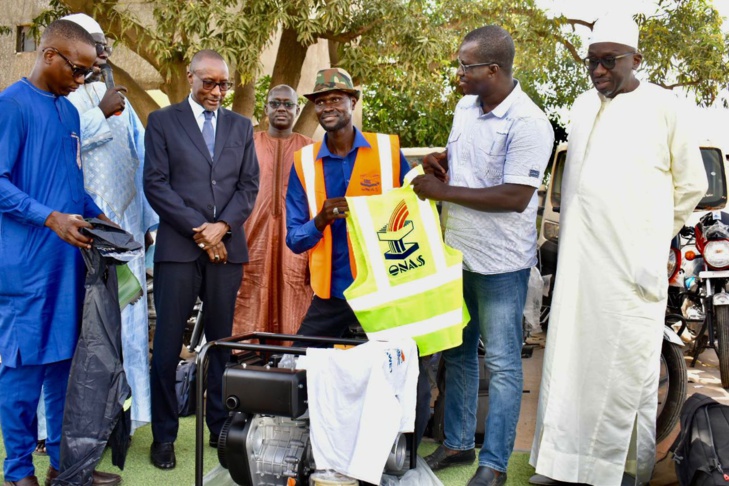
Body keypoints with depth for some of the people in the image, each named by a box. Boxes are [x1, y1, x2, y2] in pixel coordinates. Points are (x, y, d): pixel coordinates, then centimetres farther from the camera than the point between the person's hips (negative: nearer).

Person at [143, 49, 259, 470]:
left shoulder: (241, 126, 15)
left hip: (227, 246, 3)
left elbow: (249, 185, 8)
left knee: (222, 340, 7)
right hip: (178, 246, -2)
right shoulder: (163, 121, 6)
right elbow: (156, 184, -2)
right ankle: (164, 435, 12)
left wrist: (222, 226, -7)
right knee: (168, 343, 0)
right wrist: (198, 229, -9)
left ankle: (221, 427, 18)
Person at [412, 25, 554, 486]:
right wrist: (438, 161, 0)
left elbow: (516, 197, -24)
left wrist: (443, 191, -20)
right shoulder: (465, 107, 7)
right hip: (456, 254, 8)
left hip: (501, 263, -8)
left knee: (502, 364, 4)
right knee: (457, 353, 17)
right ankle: (458, 443, 34)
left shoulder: (528, 124, -19)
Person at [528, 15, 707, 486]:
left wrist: (652, 236, 11)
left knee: (630, 367, 3)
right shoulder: (582, 106, 13)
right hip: (578, 261, 5)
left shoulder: (661, 107, -2)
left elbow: (692, 184, 6)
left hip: (633, 265, -4)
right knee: (569, 361, 7)